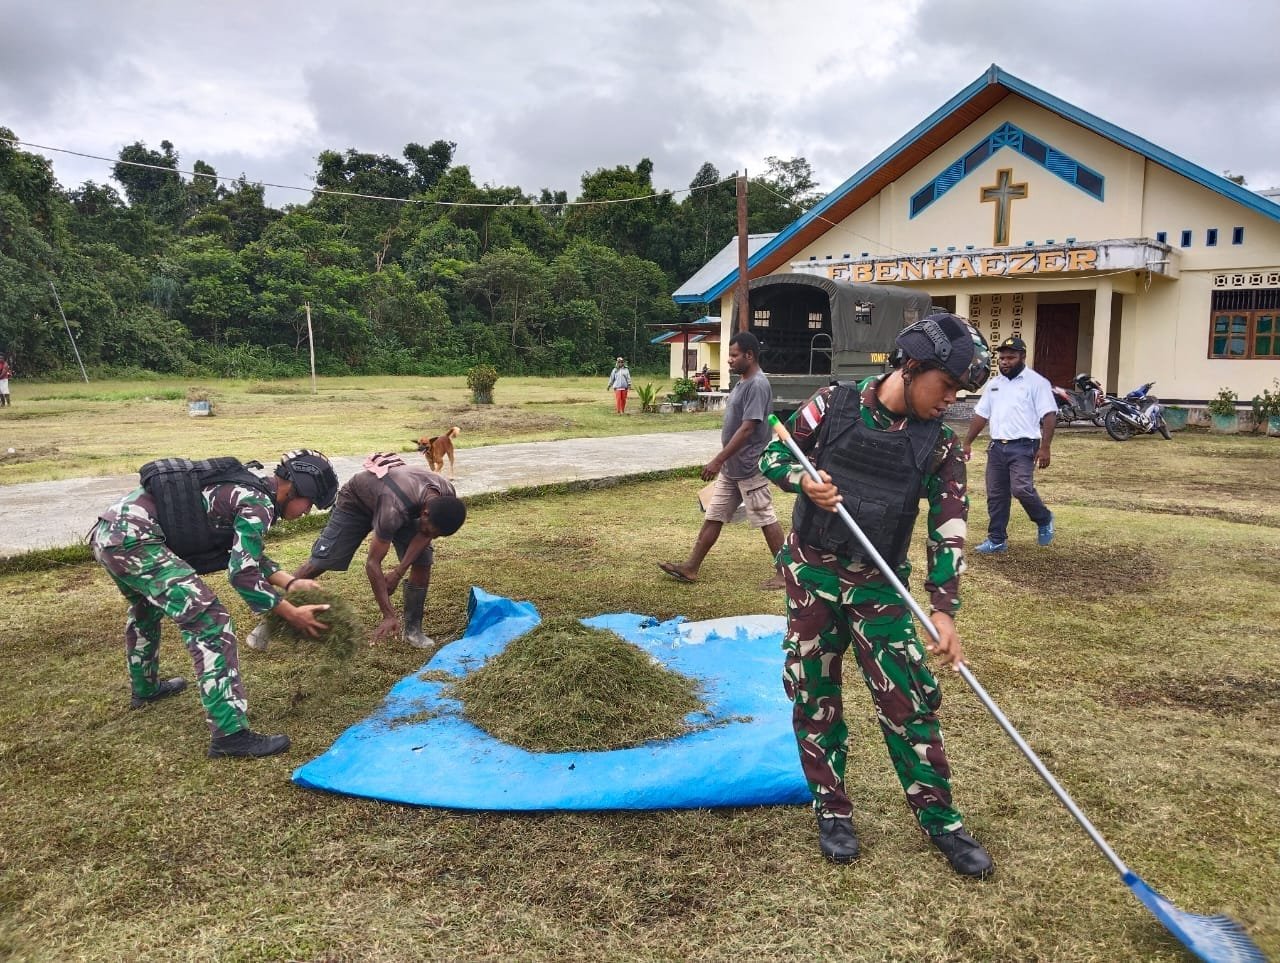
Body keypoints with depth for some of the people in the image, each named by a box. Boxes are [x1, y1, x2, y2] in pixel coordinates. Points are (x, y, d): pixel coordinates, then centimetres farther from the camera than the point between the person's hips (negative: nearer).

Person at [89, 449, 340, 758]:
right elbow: (242, 573, -12)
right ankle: (230, 733, -16)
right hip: (132, 538, -11)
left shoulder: (247, 489, 19)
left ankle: (145, 688, 57)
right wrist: (291, 614, -5)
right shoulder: (258, 504, -9)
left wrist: (290, 582, 15)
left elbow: (248, 556, 26)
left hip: (107, 530, 11)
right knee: (208, 621, -13)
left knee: (146, 607, 35)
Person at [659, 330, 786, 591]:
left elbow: (746, 429, -24)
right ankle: (691, 567, 16)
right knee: (713, 516, 11)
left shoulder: (758, 385, -18)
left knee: (765, 519, 0)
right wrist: (722, 462, 20)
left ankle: (785, 572, 11)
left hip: (749, 468, -10)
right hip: (731, 467, 10)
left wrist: (717, 461, -24)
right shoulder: (742, 383, 12)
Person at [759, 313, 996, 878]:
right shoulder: (832, 406, -8)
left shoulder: (940, 444, -6)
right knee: (814, 695, 7)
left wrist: (944, 610, -19)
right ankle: (832, 810, 25)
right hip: (811, 574, 0)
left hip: (880, 585, 0)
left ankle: (940, 820, 17)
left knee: (909, 699, -1)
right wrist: (804, 479, -20)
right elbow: (772, 457, 2)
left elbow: (948, 530, -9)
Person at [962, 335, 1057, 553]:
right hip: (997, 446, 6)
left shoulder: (1037, 382, -4)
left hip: (1023, 447, -6)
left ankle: (1044, 520, 11)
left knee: (1021, 489, -18)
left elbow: (1049, 416, -9)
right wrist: (967, 443, 14)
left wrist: (1045, 447, -17)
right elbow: (980, 415, 18)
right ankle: (997, 540, 15)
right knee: (995, 495, 7)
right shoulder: (994, 384, 15)